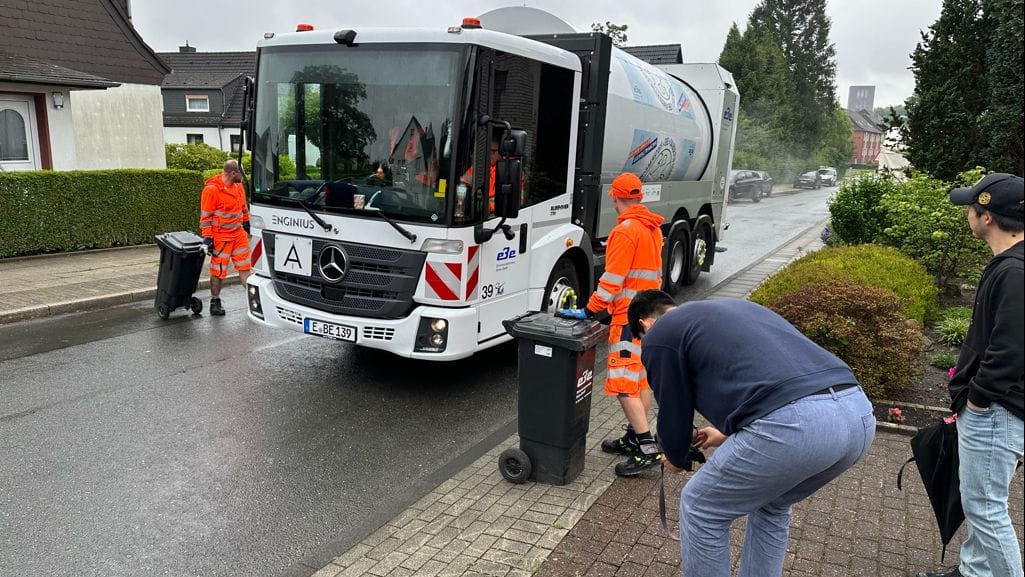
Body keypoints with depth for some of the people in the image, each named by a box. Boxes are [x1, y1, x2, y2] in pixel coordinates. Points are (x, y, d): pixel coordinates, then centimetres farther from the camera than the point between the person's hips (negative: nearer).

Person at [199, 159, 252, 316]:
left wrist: (246, 223, 23)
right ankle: (215, 302, 15)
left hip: (239, 234, 7)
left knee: (244, 267, 9)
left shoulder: (238, 186, 6)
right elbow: (205, 216, -14)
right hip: (220, 237, -6)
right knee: (218, 271, 3)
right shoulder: (212, 189, -16)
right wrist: (207, 238, -14)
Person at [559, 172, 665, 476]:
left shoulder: (625, 231, -16)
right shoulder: (653, 228, 11)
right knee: (641, 377, 14)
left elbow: (612, 280, -20)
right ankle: (634, 438, 23)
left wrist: (589, 310, -16)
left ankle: (647, 448, -10)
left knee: (623, 382, -9)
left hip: (628, 315, -10)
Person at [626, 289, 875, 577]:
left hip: (795, 422, -8)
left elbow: (673, 412, 17)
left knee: (701, 510, 17)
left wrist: (677, 458, 40)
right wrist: (728, 434, 56)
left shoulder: (659, 335, 12)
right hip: (857, 411, 8)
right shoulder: (730, 307, 35)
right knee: (771, 505, 34)